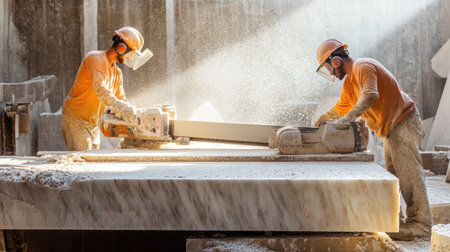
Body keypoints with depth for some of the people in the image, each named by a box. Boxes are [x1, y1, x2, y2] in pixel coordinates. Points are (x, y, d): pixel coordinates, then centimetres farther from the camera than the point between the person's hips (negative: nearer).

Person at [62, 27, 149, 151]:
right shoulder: (94, 58, -16)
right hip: (76, 121, -9)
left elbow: (121, 99, 16)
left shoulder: (117, 73, 11)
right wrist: (120, 107, -43)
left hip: (93, 125, 9)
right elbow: (100, 88, -31)